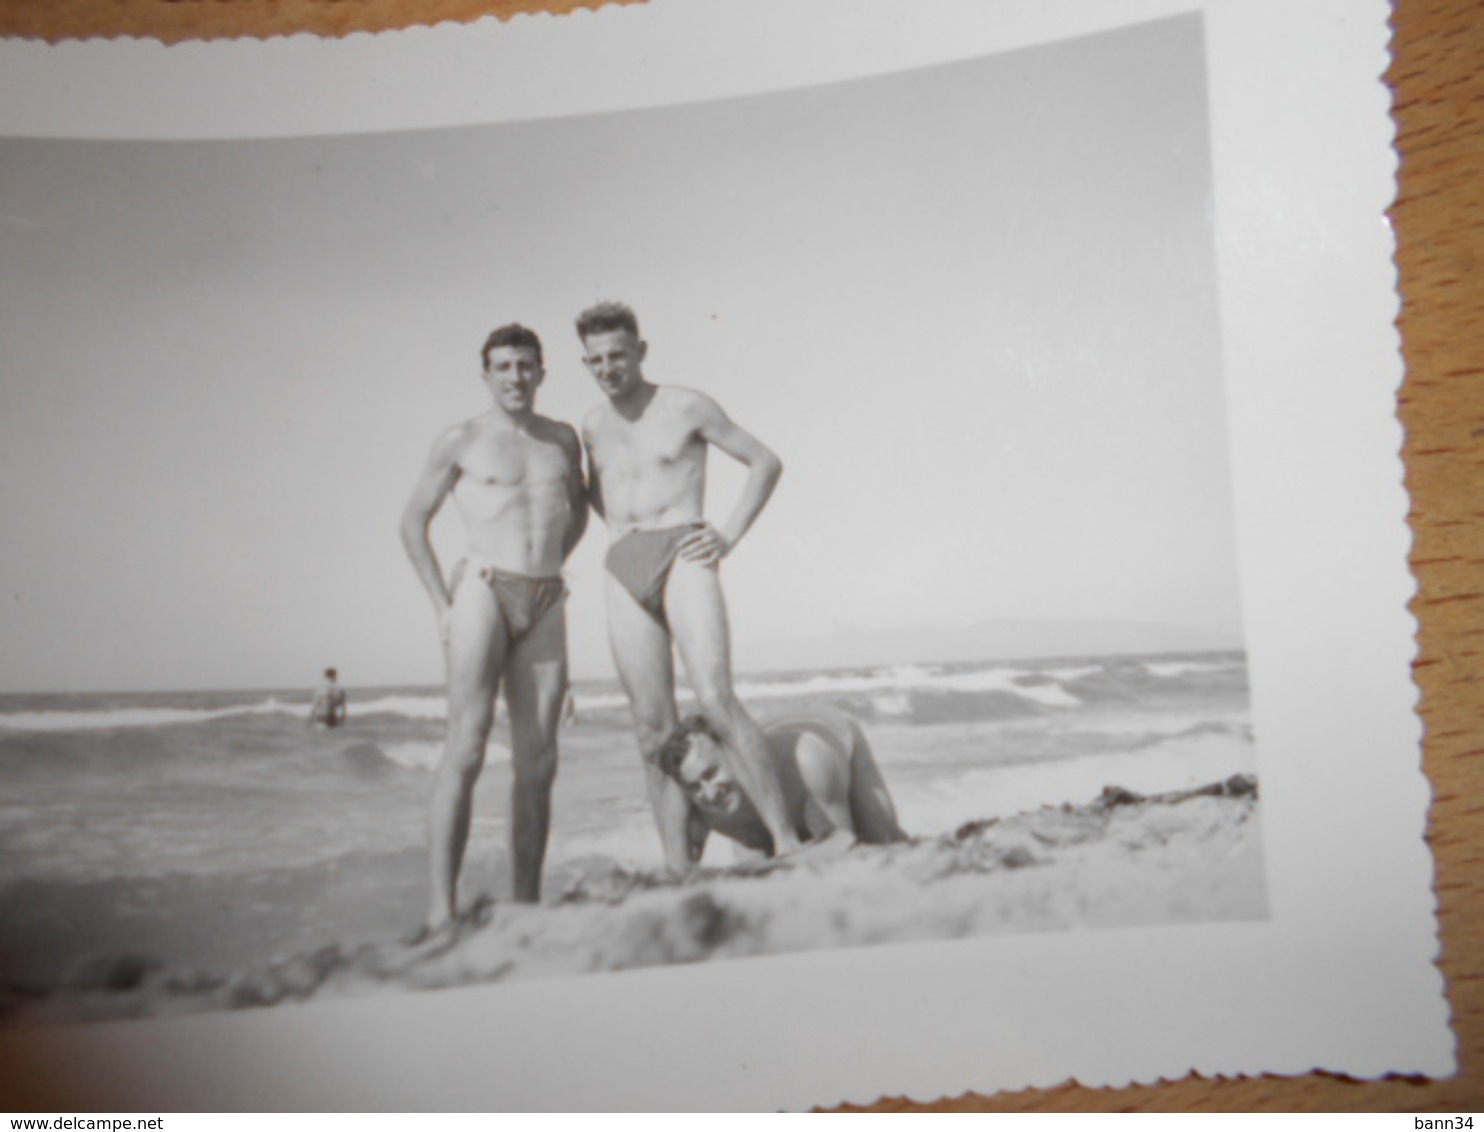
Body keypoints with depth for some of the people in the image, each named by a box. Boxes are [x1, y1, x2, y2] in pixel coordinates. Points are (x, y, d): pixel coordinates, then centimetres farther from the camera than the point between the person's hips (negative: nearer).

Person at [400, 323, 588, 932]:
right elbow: (413, 522, 8)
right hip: (482, 592, -4)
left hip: (545, 607, 4)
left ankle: (527, 905, 9)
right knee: (465, 751, -17)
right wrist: (442, 604, -2)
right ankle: (441, 910, -18)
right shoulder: (461, 441, 3)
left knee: (537, 762, 3)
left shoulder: (564, 439, 14)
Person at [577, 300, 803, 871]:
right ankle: (680, 872, 1)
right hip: (623, 572, 5)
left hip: (683, 558, -5)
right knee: (654, 729, -1)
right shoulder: (594, 425, 18)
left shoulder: (687, 407, 2)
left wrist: (729, 536, -3)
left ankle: (786, 842, -20)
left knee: (716, 701, -22)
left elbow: (767, 462, 6)